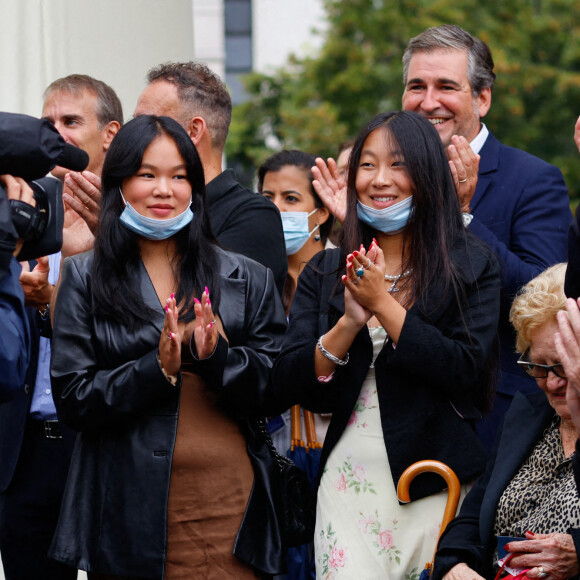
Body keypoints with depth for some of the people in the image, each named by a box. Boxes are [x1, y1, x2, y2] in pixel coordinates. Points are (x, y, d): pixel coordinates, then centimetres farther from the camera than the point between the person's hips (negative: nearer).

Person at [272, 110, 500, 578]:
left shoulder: (472, 266, 2)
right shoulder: (324, 273, 11)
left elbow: (468, 372, -11)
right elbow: (288, 386, 3)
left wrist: (383, 303, -12)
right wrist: (350, 322, -12)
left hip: (436, 485, -2)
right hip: (350, 480, 2)